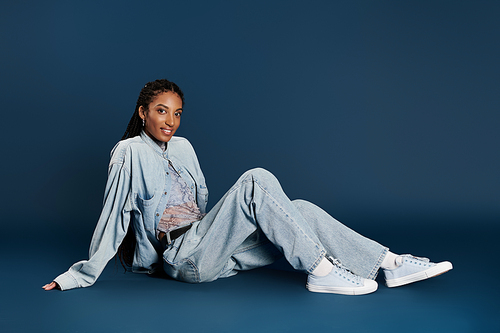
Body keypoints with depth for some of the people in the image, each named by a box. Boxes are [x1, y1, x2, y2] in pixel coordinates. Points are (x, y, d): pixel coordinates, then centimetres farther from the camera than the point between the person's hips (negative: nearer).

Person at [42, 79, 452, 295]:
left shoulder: (182, 147, 17)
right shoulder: (130, 152, -4)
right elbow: (112, 217, -6)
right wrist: (81, 276, -7)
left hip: (212, 250, 7)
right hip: (184, 257, -7)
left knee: (300, 210, -13)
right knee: (256, 180, -26)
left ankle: (389, 263, -14)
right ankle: (321, 271, -27)